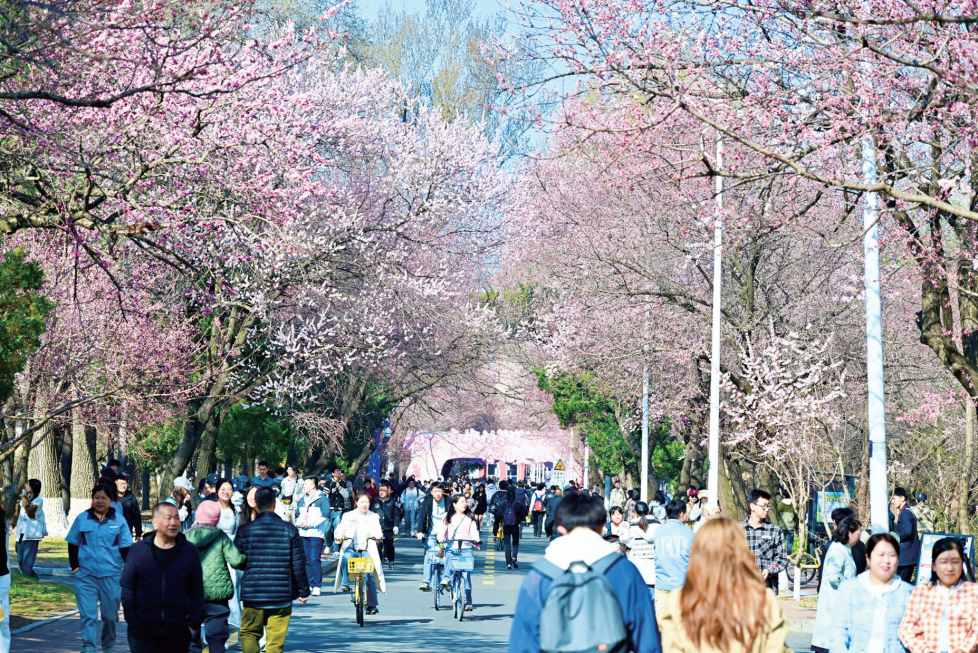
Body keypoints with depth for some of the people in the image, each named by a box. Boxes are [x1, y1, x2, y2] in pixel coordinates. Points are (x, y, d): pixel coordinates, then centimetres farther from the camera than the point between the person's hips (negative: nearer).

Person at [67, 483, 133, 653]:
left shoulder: (119, 521, 4)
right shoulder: (82, 519, 6)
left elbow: (126, 548, 6)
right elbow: (73, 545, 10)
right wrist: (74, 567, 0)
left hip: (111, 575, 0)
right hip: (85, 575, 0)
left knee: (110, 614, 9)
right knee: (87, 614, -8)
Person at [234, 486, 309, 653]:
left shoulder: (244, 530, -4)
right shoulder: (289, 530, -4)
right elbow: (299, 565, -2)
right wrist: (304, 591, 11)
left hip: (252, 595, 0)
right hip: (282, 595, 0)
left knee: (249, 634, 12)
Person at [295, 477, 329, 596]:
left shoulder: (321, 499, 0)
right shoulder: (302, 500, 19)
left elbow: (325, 516, -7)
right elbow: (297, 514, 23)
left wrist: (310, 523, -14)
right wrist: (299, 522, -1)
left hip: (316, 534, -6)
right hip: (303, 534, 6)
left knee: (314, 559, -12)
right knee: (306, 560, 5)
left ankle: (317, 586, -10)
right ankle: (309, 584, 12)